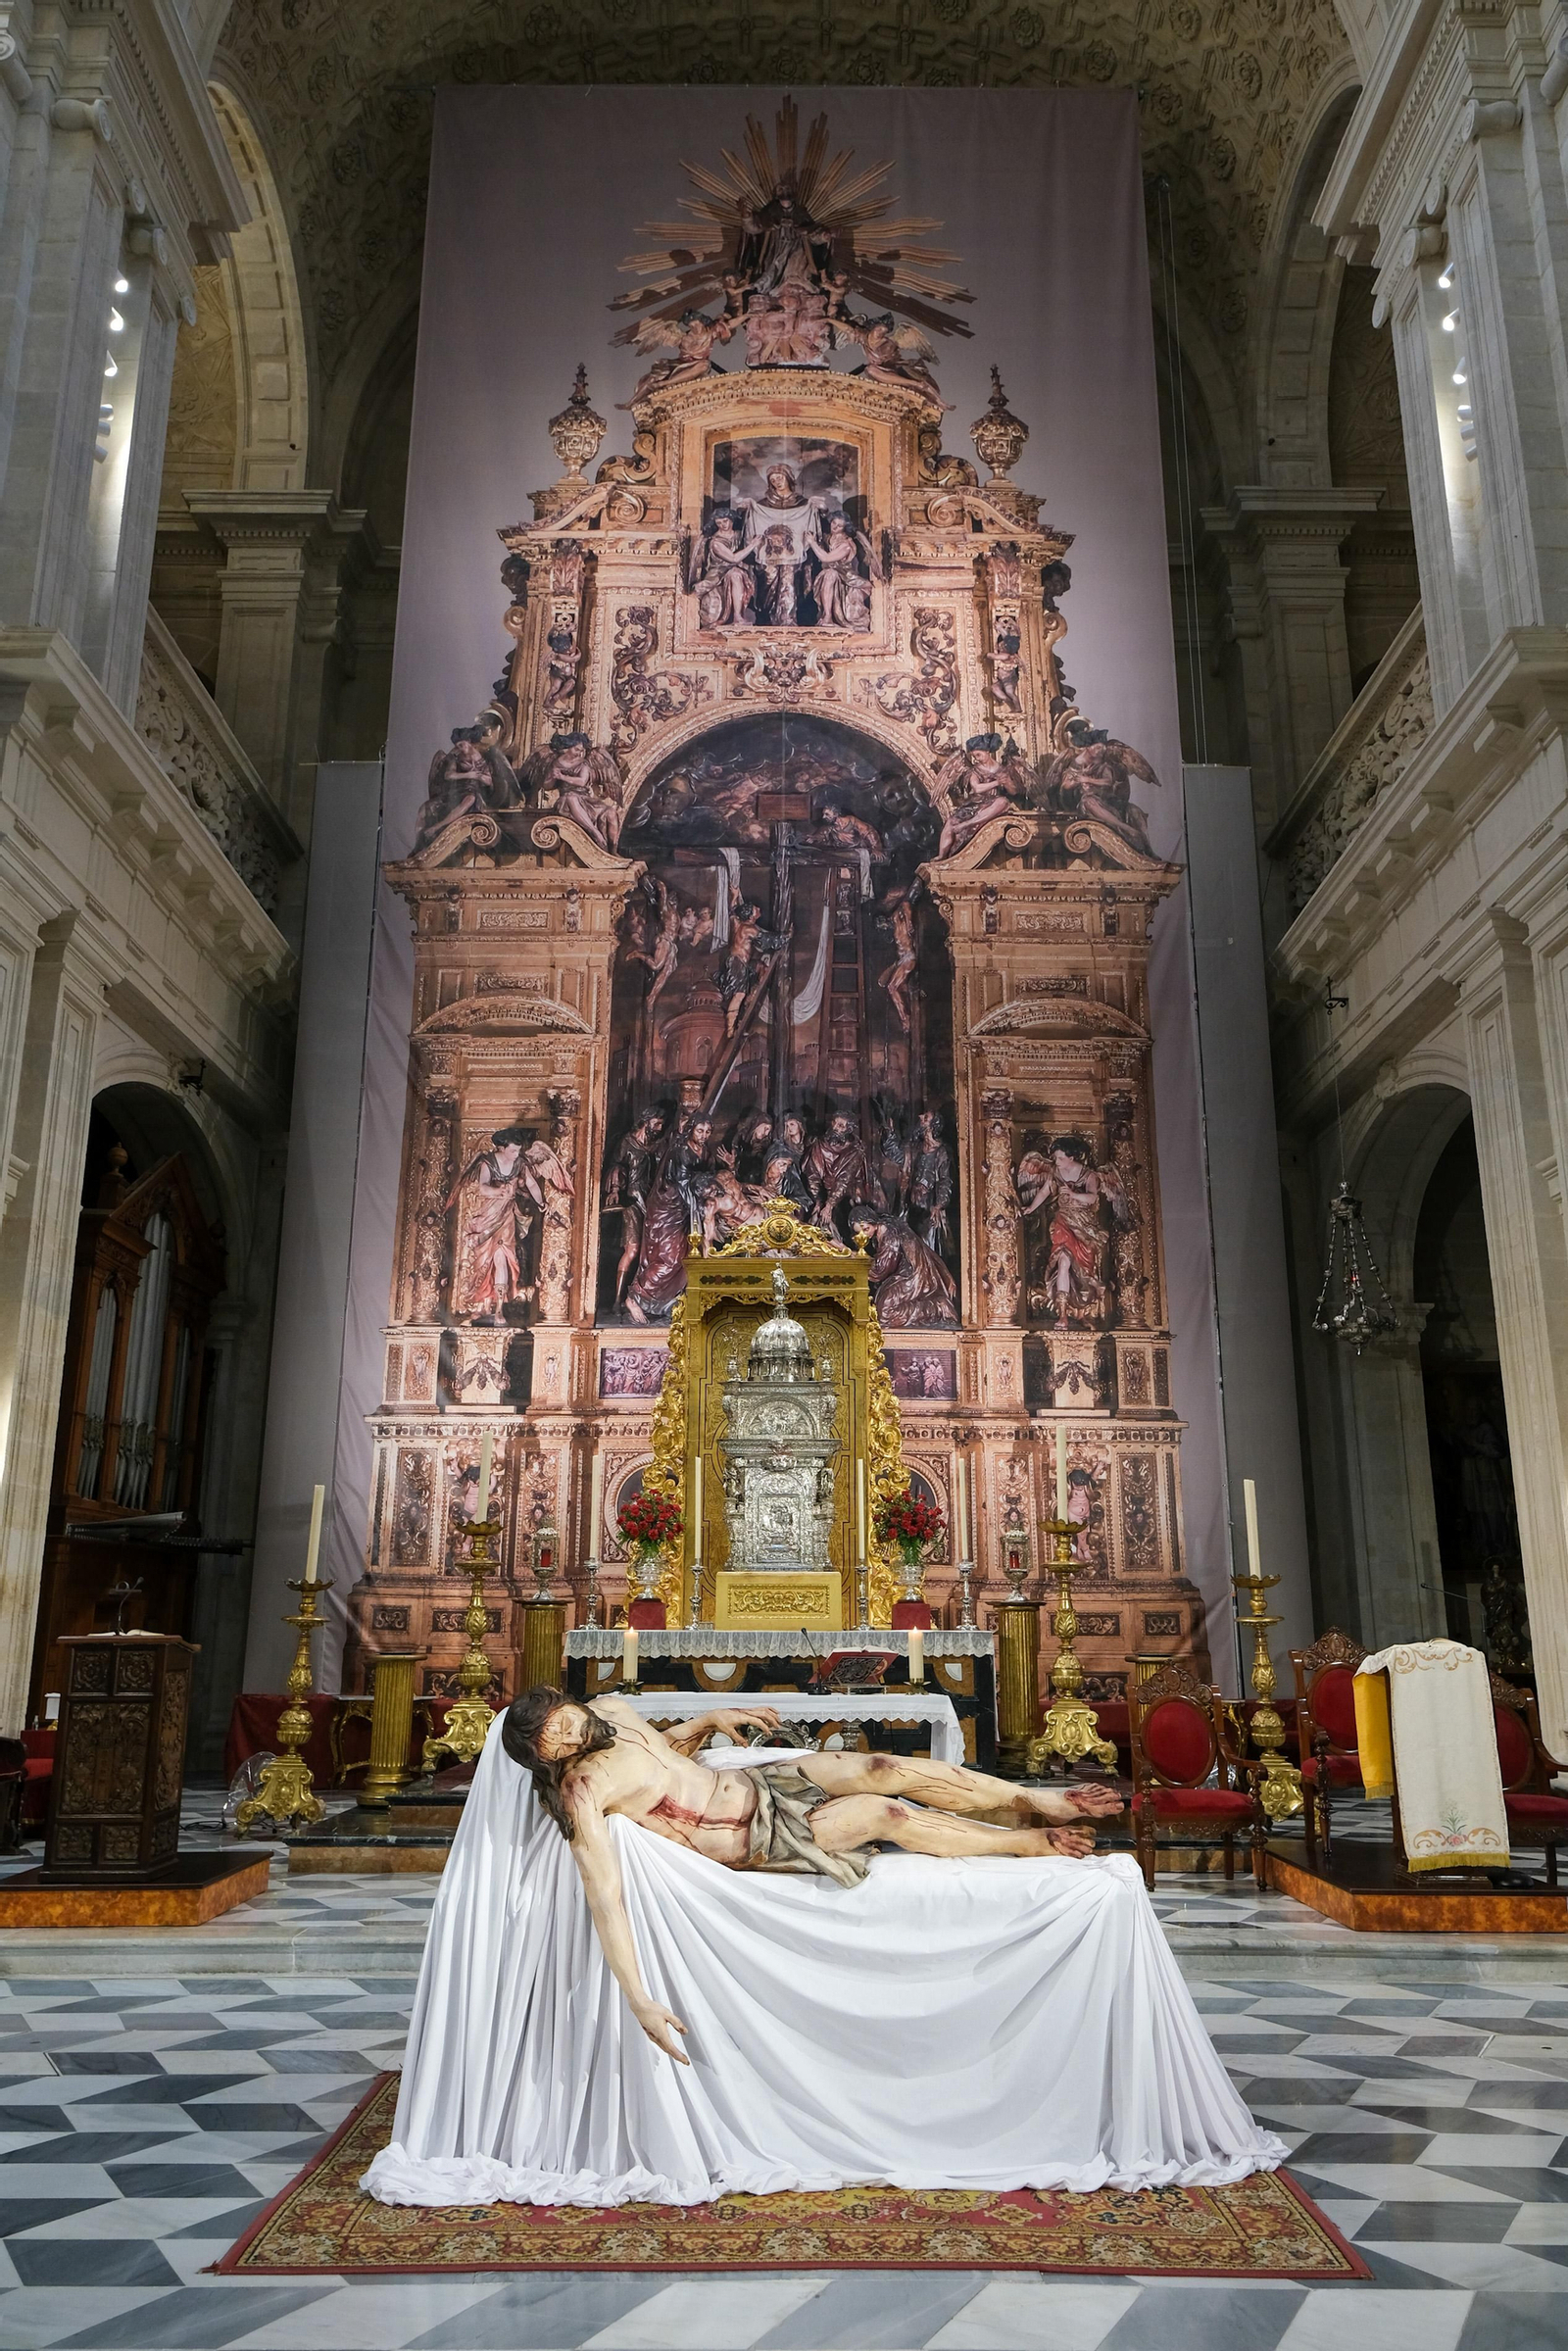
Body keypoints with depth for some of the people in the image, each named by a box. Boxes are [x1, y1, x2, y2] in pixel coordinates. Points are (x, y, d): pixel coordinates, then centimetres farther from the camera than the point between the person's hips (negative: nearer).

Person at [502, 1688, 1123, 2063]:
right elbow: (604, 1897, -31)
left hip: (754, 1780, 6)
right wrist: (640, 2002, -36)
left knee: (888, 1769, -11)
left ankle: (1029, 1798, 6)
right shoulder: (580, 1790, -23)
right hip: (753, 1837, -6)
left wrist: (709, 1719, 6)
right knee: (888, 1813, -17)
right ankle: (1027, 1842, 3)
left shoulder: (610, 1710, -1)